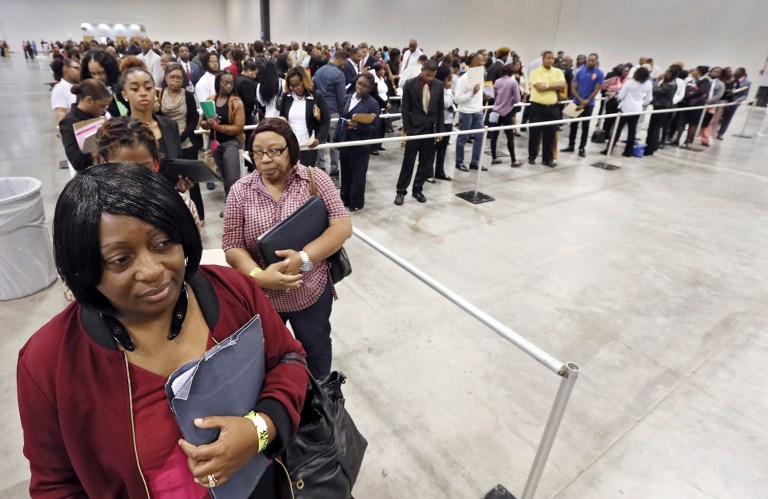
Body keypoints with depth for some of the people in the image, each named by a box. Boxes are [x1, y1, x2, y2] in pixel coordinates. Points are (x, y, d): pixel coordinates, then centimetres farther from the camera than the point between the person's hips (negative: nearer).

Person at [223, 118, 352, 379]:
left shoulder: (315, 179, -9)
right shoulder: (240, 191, -5)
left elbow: (342, 227, -14)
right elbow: (232, 246, -6)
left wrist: (304, 258, -26)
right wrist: (259, 276, -25)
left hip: (311, 291, 0)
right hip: (260, 295, 1)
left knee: (316, 349, 22)